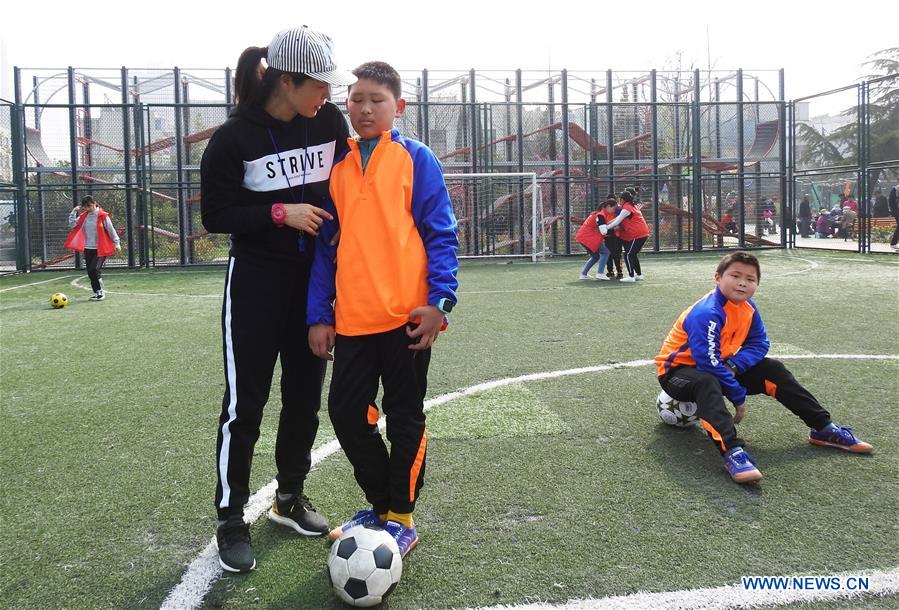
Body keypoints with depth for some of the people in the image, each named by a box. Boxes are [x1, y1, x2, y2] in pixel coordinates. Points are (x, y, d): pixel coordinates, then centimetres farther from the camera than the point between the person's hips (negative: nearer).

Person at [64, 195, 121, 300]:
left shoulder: (103, 215, -7)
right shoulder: (84, 216, 9)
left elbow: (111, 230, -4)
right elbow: (73, 225, 8)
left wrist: (116, 243, -5)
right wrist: (74, 212, 3)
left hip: (100, 249, -6)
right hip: (88, 248, 6)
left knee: (94, 270, -17)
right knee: (90, 272, 6)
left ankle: (100, 292, -5)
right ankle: (97, 293, 17)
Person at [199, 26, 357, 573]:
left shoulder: (330, 121, -2)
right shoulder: (235, 137, -12)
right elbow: (215, 215, -9)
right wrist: (281, 213, -19)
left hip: (314, 279, 5)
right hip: (256, 284, -4)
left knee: (305, 397, 12)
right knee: (245, 405, 0)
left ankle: (290, 498, 31)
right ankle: (232, 519, 15)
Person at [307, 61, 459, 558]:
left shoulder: (416, 159, 1)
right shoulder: (338, 168, 12)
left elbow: (440, 233, -3)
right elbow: (327, 246, 13)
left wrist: (440, 299, -13)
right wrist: (319, 315, 8)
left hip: (406, 314, -4)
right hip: (352, 319, 4)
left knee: (405, 417, 6)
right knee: (346, 412, 7)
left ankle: (400, 517, 22)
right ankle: (380, 504, 28)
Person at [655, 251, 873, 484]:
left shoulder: (748, 308, -3)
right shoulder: (706, 313, -29)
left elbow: (759, 343, 1)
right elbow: (709, 364, -31)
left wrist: (734, 365, -20)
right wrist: (738, 396, -23)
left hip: (718, 367, 8)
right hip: (678, 369, -8)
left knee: (772, 370, 2)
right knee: (707, 383, -42)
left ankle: (823, 428, 10)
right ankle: (732, 451, -58)